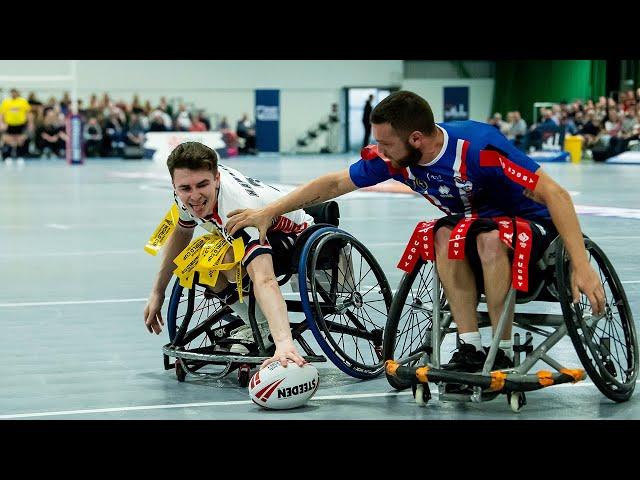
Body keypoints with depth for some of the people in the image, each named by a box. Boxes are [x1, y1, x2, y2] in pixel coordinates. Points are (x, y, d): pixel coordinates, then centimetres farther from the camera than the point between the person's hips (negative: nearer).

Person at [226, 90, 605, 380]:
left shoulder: (478, 147, -31)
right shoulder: (392, 157, -13)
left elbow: (555, 195, -32)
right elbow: (335, 184, 2)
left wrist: (582, 266, -39)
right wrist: (269, 212, 0)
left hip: (531, 225, -6)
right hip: (474, 225, 6)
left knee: (490, 240, -36)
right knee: (445, 237, -25)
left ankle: (504, 354, -21)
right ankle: (471, 349, -21)